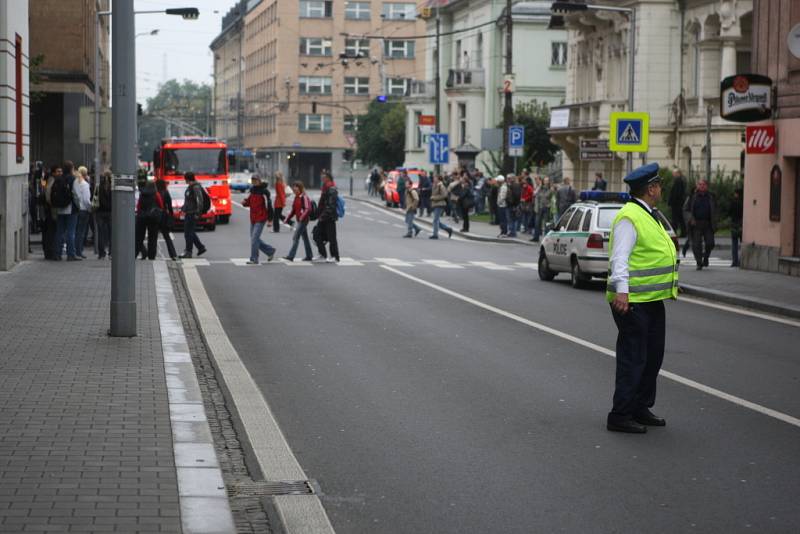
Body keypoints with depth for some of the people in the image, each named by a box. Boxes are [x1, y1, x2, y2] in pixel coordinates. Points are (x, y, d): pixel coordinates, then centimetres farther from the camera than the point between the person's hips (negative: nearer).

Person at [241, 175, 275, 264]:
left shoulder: (264, 192, -13)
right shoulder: (252, 190, 11)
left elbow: (269, 206, -13)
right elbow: (249, 202, 21)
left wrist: (270, 220, -14)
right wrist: (244, 202, -3)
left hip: (260, 220, -8)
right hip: (253, 219, 8)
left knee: (254, 239, -11)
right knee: (254, 239, 12)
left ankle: (254, 259, -3)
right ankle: (270, 250, 27)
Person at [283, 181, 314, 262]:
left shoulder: (304, 197, -12)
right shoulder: (296, 198, 14)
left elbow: (308, 209, -20)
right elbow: (293, 210, 20)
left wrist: (302, 217, -29)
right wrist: (288, 218, 12)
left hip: (303, 220, -9)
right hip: (299, 220, 9)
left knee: (295, 237, -12)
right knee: (305, 238, 13)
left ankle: (291, 256, -14)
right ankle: (309, 256, 19)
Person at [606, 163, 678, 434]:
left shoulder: (648, 216, 17)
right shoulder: (629, 218, -15)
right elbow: (620, 258, -23)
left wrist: (671, 284, 30)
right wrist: (621, 290, -32)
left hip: (653, 300, 10)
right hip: (632, 302, -10)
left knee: (653, 356, 16)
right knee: (633, 360, -7)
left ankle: (641, 408, 27)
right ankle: (620, 416, -1)